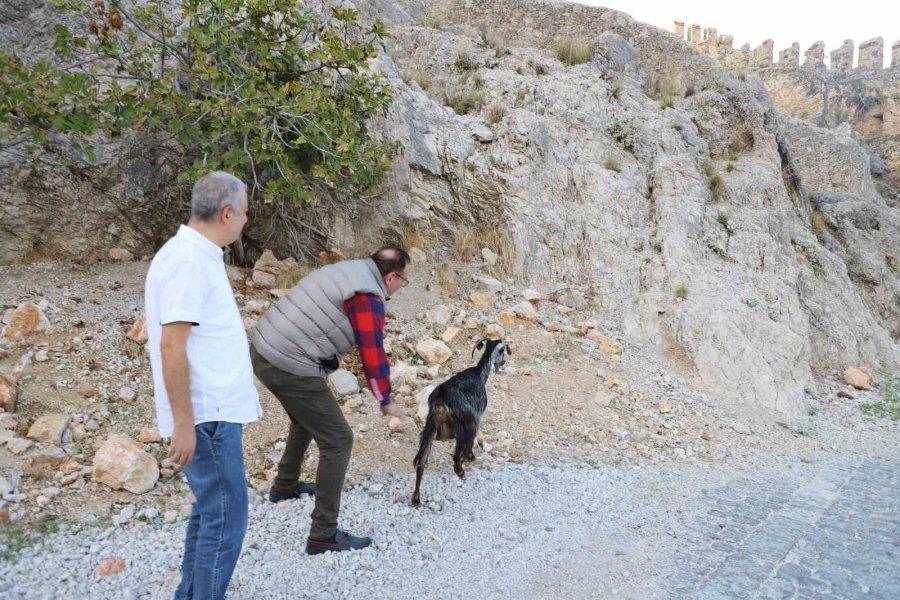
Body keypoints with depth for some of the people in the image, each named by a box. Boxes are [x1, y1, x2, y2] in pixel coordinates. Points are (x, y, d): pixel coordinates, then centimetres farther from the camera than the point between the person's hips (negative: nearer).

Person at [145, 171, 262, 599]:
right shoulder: (188, 260, -18)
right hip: (206, 416, -10)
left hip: (215, 408, 10)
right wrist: (183, 423, -21)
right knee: (225, 518, -2)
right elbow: (171, 345, -22)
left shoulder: (198, 255, 12)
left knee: (210, 511, 19)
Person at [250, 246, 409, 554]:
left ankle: (285, 486, 49)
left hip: (262, 350, 10)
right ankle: (324, 535, 5)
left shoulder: (345, 270, 14)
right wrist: (386, 401, 3)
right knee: (338, 441, -1)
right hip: (290, 368, -10)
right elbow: (374, 357, -12)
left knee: (307, 418, 32)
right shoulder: (368, 298, -13)